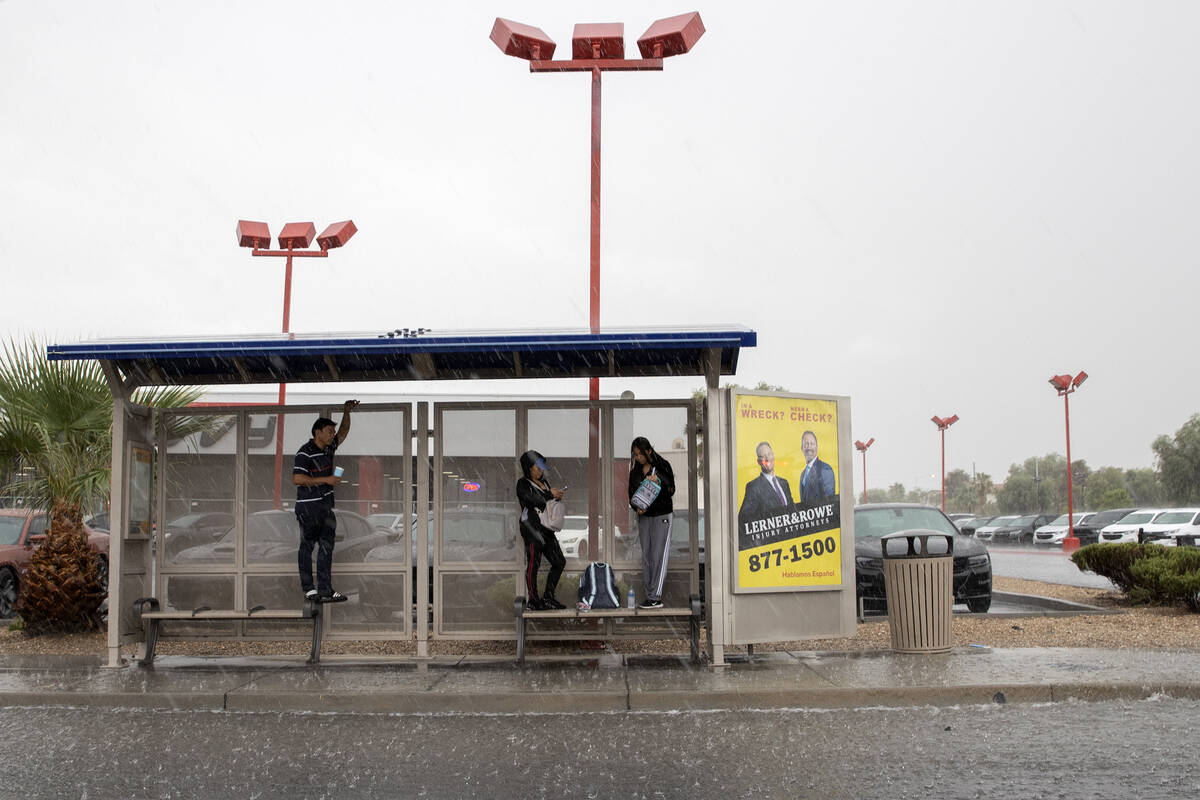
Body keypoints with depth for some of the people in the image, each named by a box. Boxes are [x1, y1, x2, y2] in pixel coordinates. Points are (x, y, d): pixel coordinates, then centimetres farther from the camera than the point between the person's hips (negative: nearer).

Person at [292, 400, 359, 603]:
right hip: (308, 507, -8)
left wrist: (346, 412, 14)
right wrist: (326, 480, -20)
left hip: (326, 506, 8)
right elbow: (297, 479, -22)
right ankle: (308, 588, 14)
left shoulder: (328, 449, 11)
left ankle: (325, 590, 1)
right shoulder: (305, 452, -14)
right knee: (307, 546, 5)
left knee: (327, 545, 2)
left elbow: (343, 433, 26)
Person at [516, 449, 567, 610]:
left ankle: (548, 597, 13)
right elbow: (532, 499, -18)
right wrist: (550, 494, -10)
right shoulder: (523, 484, -2)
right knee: (533, 564, -7)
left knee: (559, 562, 6)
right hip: (532, 526, -8)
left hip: (546, 528, 8)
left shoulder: (543, 482, 20)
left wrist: (558, 497, 5)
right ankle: (532, 600, 0)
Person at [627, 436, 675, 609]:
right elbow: (631, 493, 11)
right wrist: (637, 508, -8)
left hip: (662, 516, -5)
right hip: (644, 517, 5)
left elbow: (671, 490, -5)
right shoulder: (635, 471, 10)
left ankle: (655, 597, -10)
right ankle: (649, 594, 7)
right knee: (646, 556, 4)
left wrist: (658, 481, -22)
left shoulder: (662, 466, -3)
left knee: (658, 555, -8)